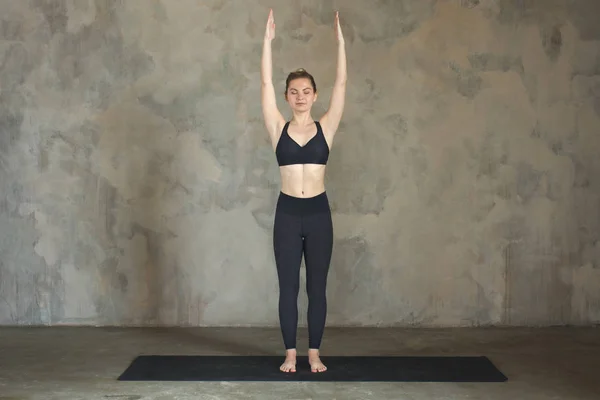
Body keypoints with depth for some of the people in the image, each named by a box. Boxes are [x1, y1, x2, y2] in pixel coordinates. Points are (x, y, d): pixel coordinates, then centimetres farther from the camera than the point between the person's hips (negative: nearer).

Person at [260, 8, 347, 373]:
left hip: (318, 212, 0)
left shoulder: (325, 128, 3)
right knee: (288, 287, 5)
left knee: (317, 287, 6)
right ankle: (291, 353, 16)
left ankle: (314, 353, 17)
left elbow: (341, 84, -2)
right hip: (287, 213, 0)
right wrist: (268, 40, -5)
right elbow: (266, 84, -2)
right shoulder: (279, 129, 3)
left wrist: (340, 40, -6)